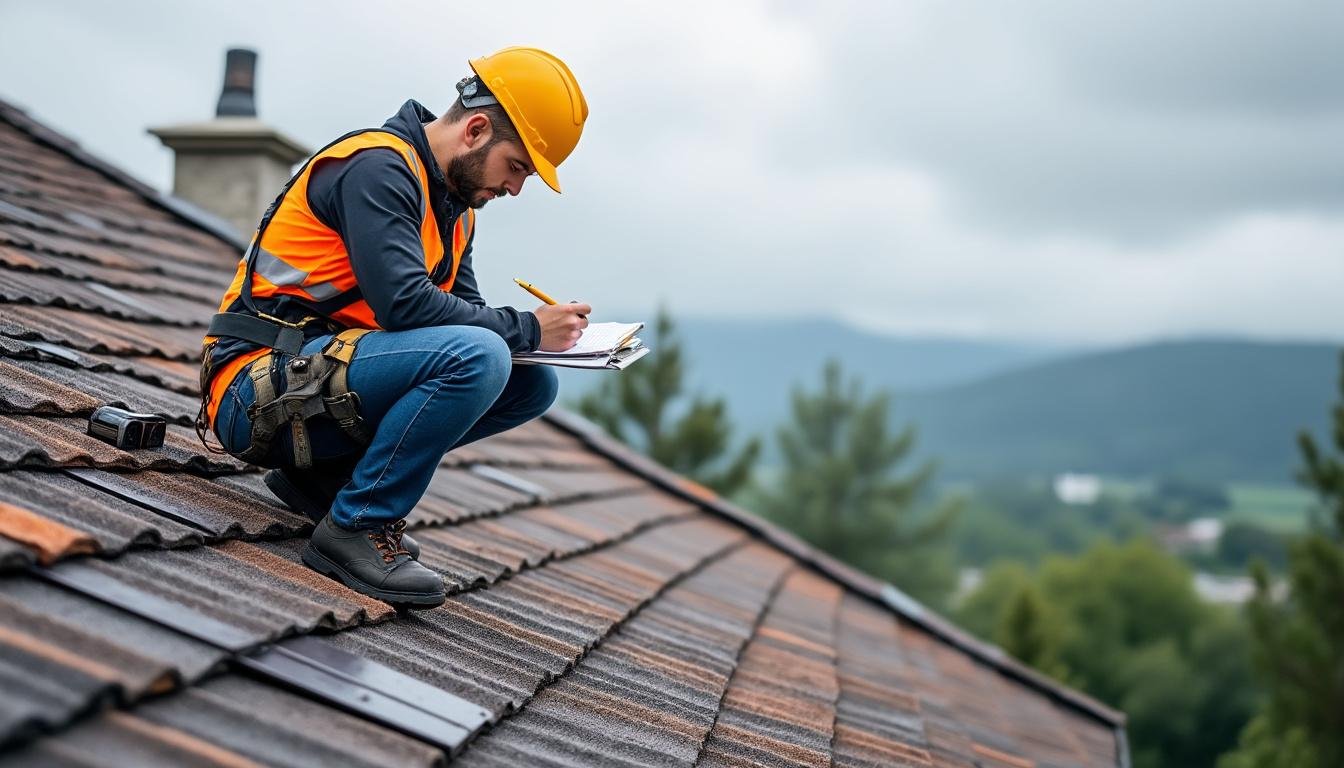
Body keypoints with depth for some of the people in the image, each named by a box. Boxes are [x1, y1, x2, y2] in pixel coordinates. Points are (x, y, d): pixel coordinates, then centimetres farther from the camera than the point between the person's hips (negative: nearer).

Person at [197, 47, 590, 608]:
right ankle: (355, 528, -16)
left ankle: (324, 475, 5)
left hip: (326, 380, 10)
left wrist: (548, 333, -4)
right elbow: (403, 304, -25)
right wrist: (526, 329, -16)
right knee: (477, 356, -29)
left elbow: (463, 307, 15)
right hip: (264, 387, -10)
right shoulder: (379, 168, -15)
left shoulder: (454, 203, 15)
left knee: (532, 384, 3)